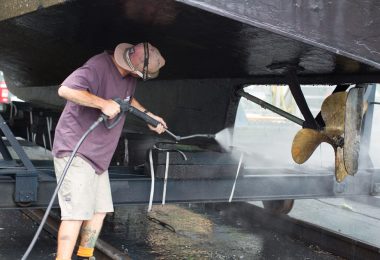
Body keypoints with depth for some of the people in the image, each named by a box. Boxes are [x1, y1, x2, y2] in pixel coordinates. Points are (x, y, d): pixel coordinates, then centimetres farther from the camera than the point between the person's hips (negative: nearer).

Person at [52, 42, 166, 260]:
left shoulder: (130, 75, 6)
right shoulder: (99, 67, -23)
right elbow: (66, 90, -35)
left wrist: (149, 115, 23)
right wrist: (104, 103, -31)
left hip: (98, 155, 9)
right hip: (76, 151, -9)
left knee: (100, 210, 12)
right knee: (76, 212, -13)